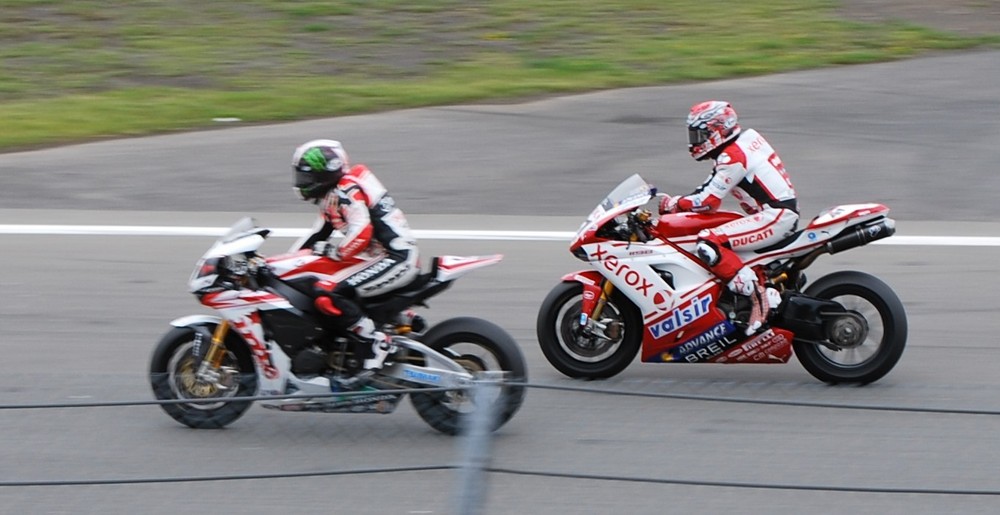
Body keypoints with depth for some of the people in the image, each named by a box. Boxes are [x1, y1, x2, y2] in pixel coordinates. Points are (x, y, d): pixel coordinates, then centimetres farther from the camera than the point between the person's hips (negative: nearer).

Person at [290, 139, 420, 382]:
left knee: (326, 294, -23)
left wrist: (331, 252, -14)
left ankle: (377, 344, -19)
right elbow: (317, 236, 23)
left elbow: (361, 233, -25)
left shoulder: (346, 190, -13)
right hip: (384, 257, 11)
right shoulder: (331, 196, 18)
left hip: (396, 259, -11)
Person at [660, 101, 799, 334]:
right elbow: (709, 190, 21)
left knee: (708, 244, -23)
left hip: (774, 216, -11)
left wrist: (674, 204, -1)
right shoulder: (747, 138, 15)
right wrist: (679, 202, 13)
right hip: (781, 212, 11)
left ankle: (758, 295, -26)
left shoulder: (733, 156, -14)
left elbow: (709, 200, -15)